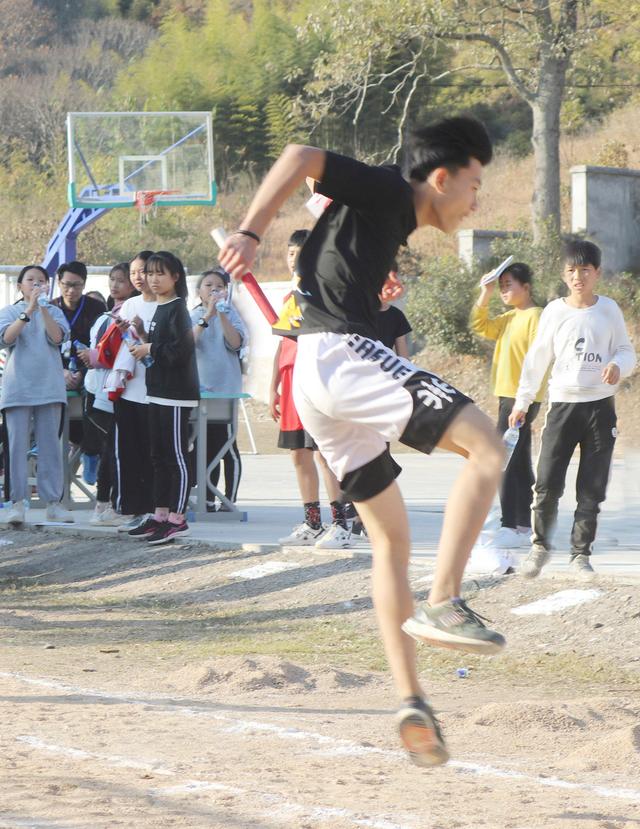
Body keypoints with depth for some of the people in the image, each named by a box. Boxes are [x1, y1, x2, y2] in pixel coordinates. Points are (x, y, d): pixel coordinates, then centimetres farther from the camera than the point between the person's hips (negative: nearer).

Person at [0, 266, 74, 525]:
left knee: (50, 444, 3)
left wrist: (43, 307, -11)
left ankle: (53, 502, 6)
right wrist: (28, 311, -18)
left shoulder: (54, 312, 11)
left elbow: (57, 337, -7)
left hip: (49, 387, 2)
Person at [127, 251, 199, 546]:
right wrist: (142, 343, 5)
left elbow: (181, 349, -23)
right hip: (158, 392, 10)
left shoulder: (177, 309, -12)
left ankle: (177, 519, -5)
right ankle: (160, 515, 18)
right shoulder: (159, 309, 16)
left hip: (176, 394, -10)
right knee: (159, 456, 13)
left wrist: (149, 349, -13)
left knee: (176, 456, -7)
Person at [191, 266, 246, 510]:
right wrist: (207, 317, -21)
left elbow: (236, 343, -13)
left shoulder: (230, 313, 2)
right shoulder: (193, 316, 6)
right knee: (208, 446, 9)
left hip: (225, 388, -3)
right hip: (199, 388, 3)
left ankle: (230, 500, 2)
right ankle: (208, 499, 15)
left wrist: (222, 315, -20)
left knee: (227, 446, -1)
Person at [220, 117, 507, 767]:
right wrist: (250, 234, -18)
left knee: (390, 536, 12)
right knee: (486, 447, -17)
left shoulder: (390, 223, 26)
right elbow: (299, 159, -11)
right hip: (341, 354, -10)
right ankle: (442, 605, -25)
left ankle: (410, 701, 5)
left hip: (316, 384, 10)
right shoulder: (386, 191, 0)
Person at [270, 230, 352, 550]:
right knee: (298, 454, 7)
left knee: (322, 451, -12)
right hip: (291, 380, 8)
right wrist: (274, 388, 19)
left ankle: (340, 524, -12)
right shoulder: (290, 295, 20)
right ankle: (312, 524, 12)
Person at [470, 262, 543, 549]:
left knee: (506, 460, -12)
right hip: (508, 397, 10)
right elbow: (479, 326, 20)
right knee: (519, 463, 11)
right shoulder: (510, 318, 15)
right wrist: (485, 295, 8)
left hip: (521, 398, -10)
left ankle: (510, 526, -14)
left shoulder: (535, 316, -11)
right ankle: (524, 526, 14)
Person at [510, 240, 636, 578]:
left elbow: (627, 352, 8)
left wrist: (618, 366, -16)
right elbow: (537, 358, 9)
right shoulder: (555, 311, 3)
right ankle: (540, 545, 9)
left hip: (600, 405, 0)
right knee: (547, 483, -8)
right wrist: (522, 402, 8)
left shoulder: (608, 309, 4)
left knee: (592, 488, 2)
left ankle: (580, 552, 10)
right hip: (563, 402, 0)